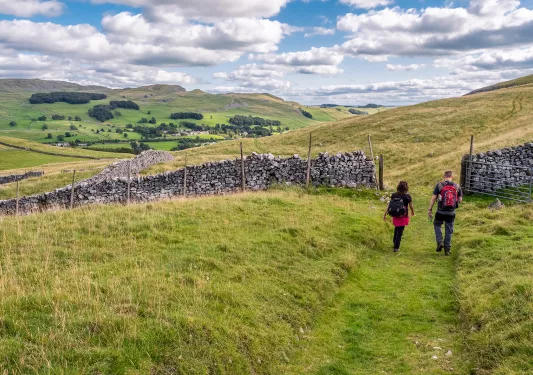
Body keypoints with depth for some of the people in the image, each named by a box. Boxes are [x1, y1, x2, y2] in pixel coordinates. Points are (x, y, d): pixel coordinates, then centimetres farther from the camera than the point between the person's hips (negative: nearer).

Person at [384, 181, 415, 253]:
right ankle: (396, 247, 6)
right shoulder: (407, 196, -12)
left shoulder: (394, 195, -2)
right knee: (400, 231, 5)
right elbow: (411, 206, -2)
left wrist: (385, 214, 5)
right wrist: (413, 212, 19)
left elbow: (389, 205, -2)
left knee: (396, 228, 27)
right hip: (403, 217, -4)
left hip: (395, 216, 4)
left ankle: (394, 241, 41)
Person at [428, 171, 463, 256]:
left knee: (437, 225, 23)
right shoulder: (457, 186, 1)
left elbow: (433, 198, -7)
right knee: (449, 230, 12)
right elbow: (460, 200, 3)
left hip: (441, 211, -2)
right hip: (451, 212, 2)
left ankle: (439, 242, 8)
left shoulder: (439, 185, -6)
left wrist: (430, 209, 0)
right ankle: (447, 249, 18)